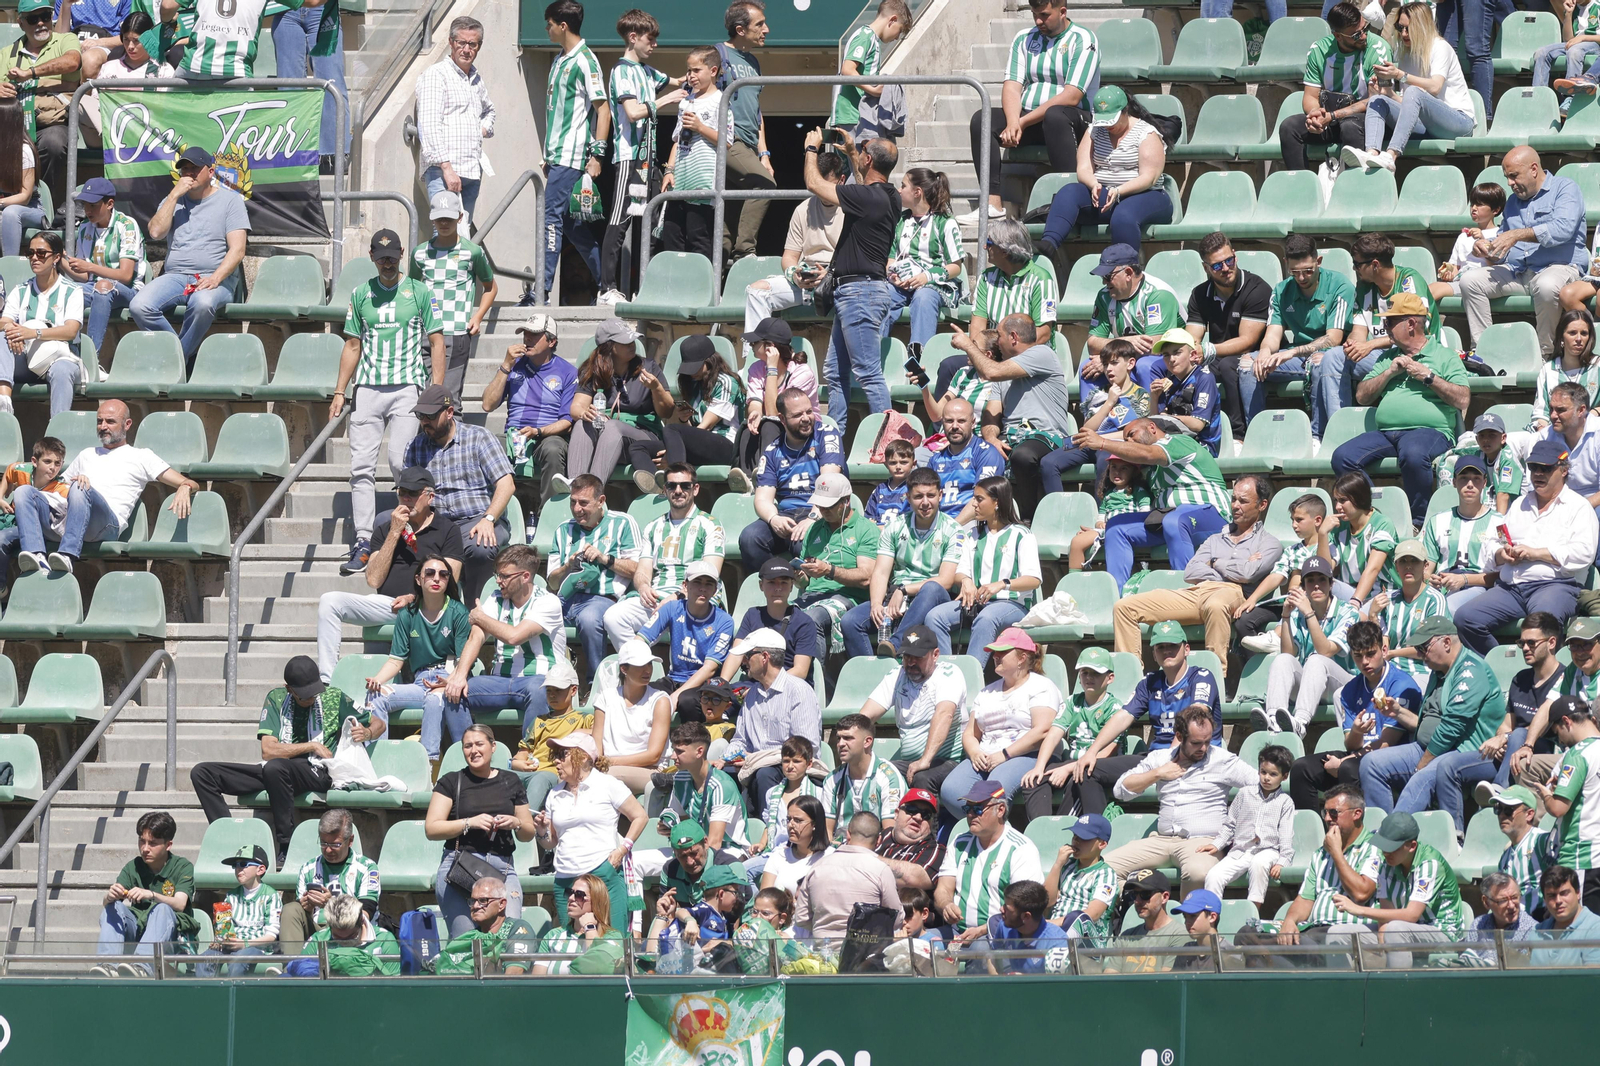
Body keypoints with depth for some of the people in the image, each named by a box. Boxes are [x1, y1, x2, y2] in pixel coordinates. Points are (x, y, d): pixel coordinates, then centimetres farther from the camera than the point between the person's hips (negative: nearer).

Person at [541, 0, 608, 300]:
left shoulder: (584, 61, -11)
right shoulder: (561, 61, 17)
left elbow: (603, 109, -14)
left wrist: (596, 155, -19)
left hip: (572, 156, -10)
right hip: (558, 156, 10)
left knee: (552, 217, -13)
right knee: (570, 222, 11)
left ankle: (542, 292, -15)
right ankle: (606, 283, 17)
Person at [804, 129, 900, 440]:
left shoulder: (868, 198, -18)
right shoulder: (889, 197, 10)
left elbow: (814, 184, -11)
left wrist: (811, 148, 7)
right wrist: (851, 153, 45)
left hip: (861, 289, -10)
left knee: (868, 373, -11)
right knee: (835, 373, 13)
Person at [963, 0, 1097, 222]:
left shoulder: (1082, 40, -6)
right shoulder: (1024, 39, 13)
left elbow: (1071, 97, -16)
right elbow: (1012, 86, 3)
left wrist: (1023, 122, -17)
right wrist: (1013, 123, -19)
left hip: (1076, 119, -6)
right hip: (1027, 117, 6)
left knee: (1055, 115, -40)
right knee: (981, 120, -17)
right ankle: (992, 204, -24)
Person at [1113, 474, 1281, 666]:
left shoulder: (1269, 543, 16)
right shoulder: (1216, 540, 32)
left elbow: (1248, 573, -5)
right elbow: (1190, 573, 14)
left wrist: (1215, 564, 10)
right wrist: (1231, 570, 3)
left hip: (1233, 593, -6)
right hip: (1195, 592, 6)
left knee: (1216, 605, -46)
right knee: (1124, 607, -7)